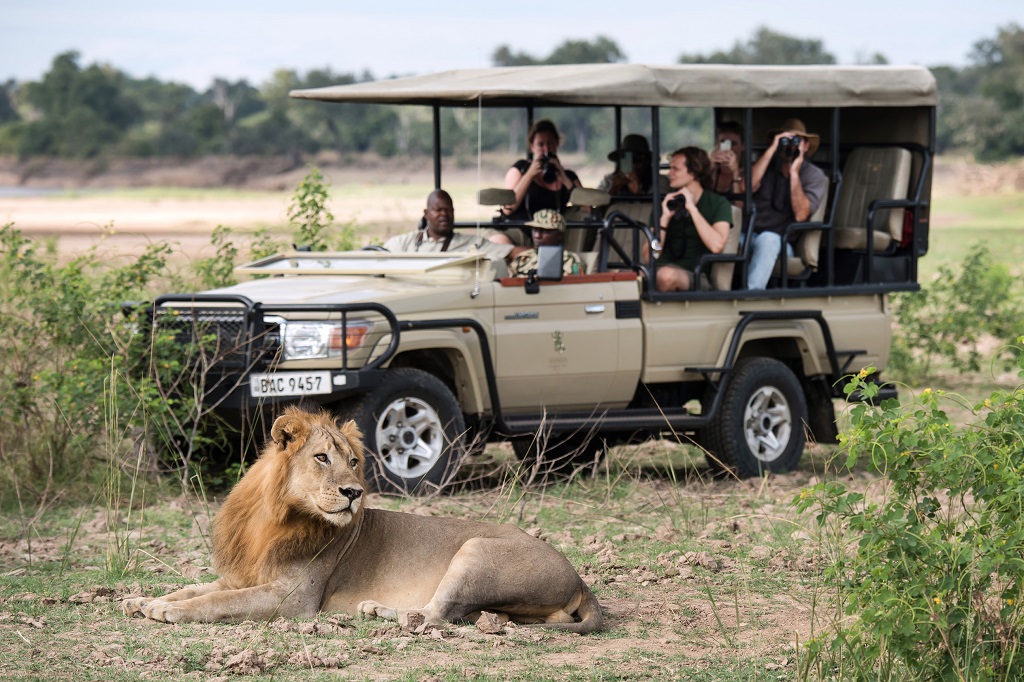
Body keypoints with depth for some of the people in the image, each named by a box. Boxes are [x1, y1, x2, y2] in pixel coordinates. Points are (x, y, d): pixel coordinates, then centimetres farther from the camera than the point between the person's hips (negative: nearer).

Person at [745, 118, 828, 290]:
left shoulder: (815, 176, 6)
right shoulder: (768, 165, 16)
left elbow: (800, 215, -10)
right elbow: (749, 187, -8)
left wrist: (794, 173, -12)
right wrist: (771, 150, -8)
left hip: (782, 242, -2)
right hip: (749, 235, 2)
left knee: (767, 239, -39)